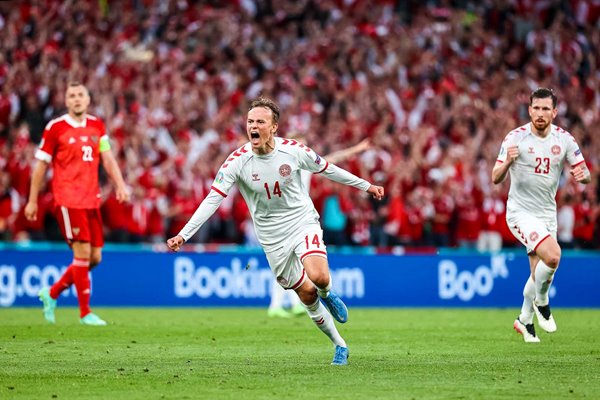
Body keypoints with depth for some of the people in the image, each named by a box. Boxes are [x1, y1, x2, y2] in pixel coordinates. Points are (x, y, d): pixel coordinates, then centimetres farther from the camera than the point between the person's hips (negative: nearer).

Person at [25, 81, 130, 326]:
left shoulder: (97, 126, 12)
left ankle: (52, 293, 24)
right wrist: (32, 200, 2)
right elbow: (41, 165, 2)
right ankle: (85, 312, -1)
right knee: (83, 253, -11)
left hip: (92, 200, 6)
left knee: (94, 257, 5)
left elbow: (108, 158, 7)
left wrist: (120, 184, -10)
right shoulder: (55, 128, -3)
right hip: (68, 199, -6)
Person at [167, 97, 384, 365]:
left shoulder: (294, 150, -13)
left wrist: (366, 186, 13)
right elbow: (212, 199, -15)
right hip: (273, 238, 1)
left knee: (319, 276, -26)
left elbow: (327, 170, 5)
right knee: (307, 295, 3)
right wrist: (183, 235, -23)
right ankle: (340, 346, 21)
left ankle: (328, 295, 11)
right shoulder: (237, 161, -15)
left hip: (304, 223, -1)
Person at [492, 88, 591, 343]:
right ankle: (542, 301, -1)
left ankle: (524, 320, 34)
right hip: (520, 212, -5)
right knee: (552, 255, -27)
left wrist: (582, 175, -21)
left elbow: (586, 175, 4)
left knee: (538, 273, 10)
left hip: (547, 214, 5)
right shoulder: (516, 138, -12)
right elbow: (496, 178, -10)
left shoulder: (564, 139, -1)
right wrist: (507, 162, -31)